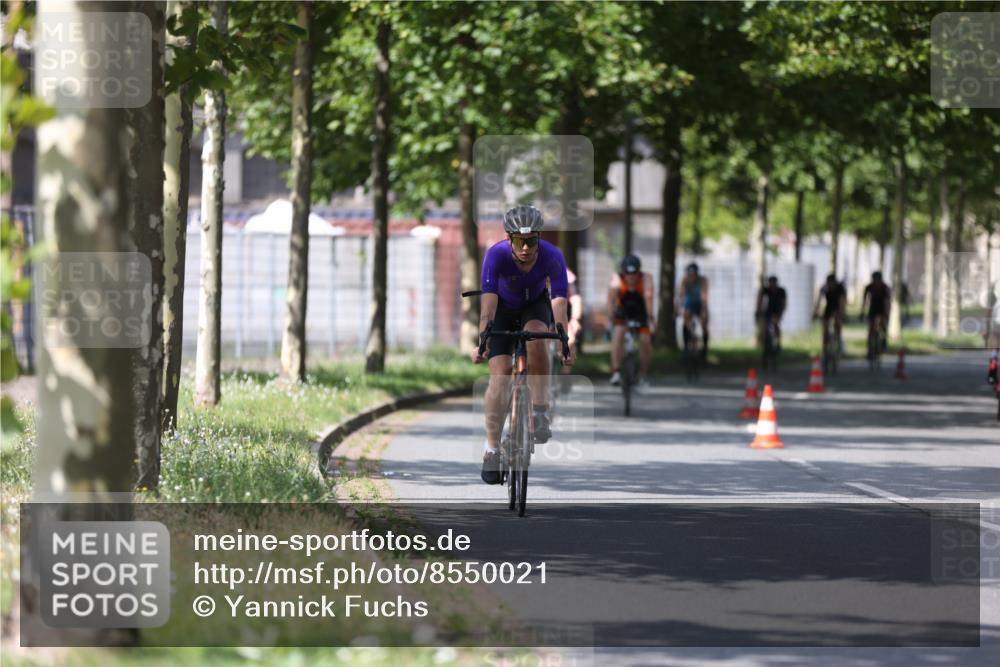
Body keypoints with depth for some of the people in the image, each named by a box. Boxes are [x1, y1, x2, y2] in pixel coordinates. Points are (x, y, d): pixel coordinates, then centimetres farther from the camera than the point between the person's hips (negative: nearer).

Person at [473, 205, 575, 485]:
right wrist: (482, 343, -51)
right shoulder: (496, 255, -33)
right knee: (500, 376, -13)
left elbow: (559, 303, -37)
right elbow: (488, 303, -40)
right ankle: (491, 447, -1)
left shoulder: (552, 257, -31)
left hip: (536, 305, 0)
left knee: (536, 338, -34)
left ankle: (540, 413, -20)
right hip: (503, 307, 0)